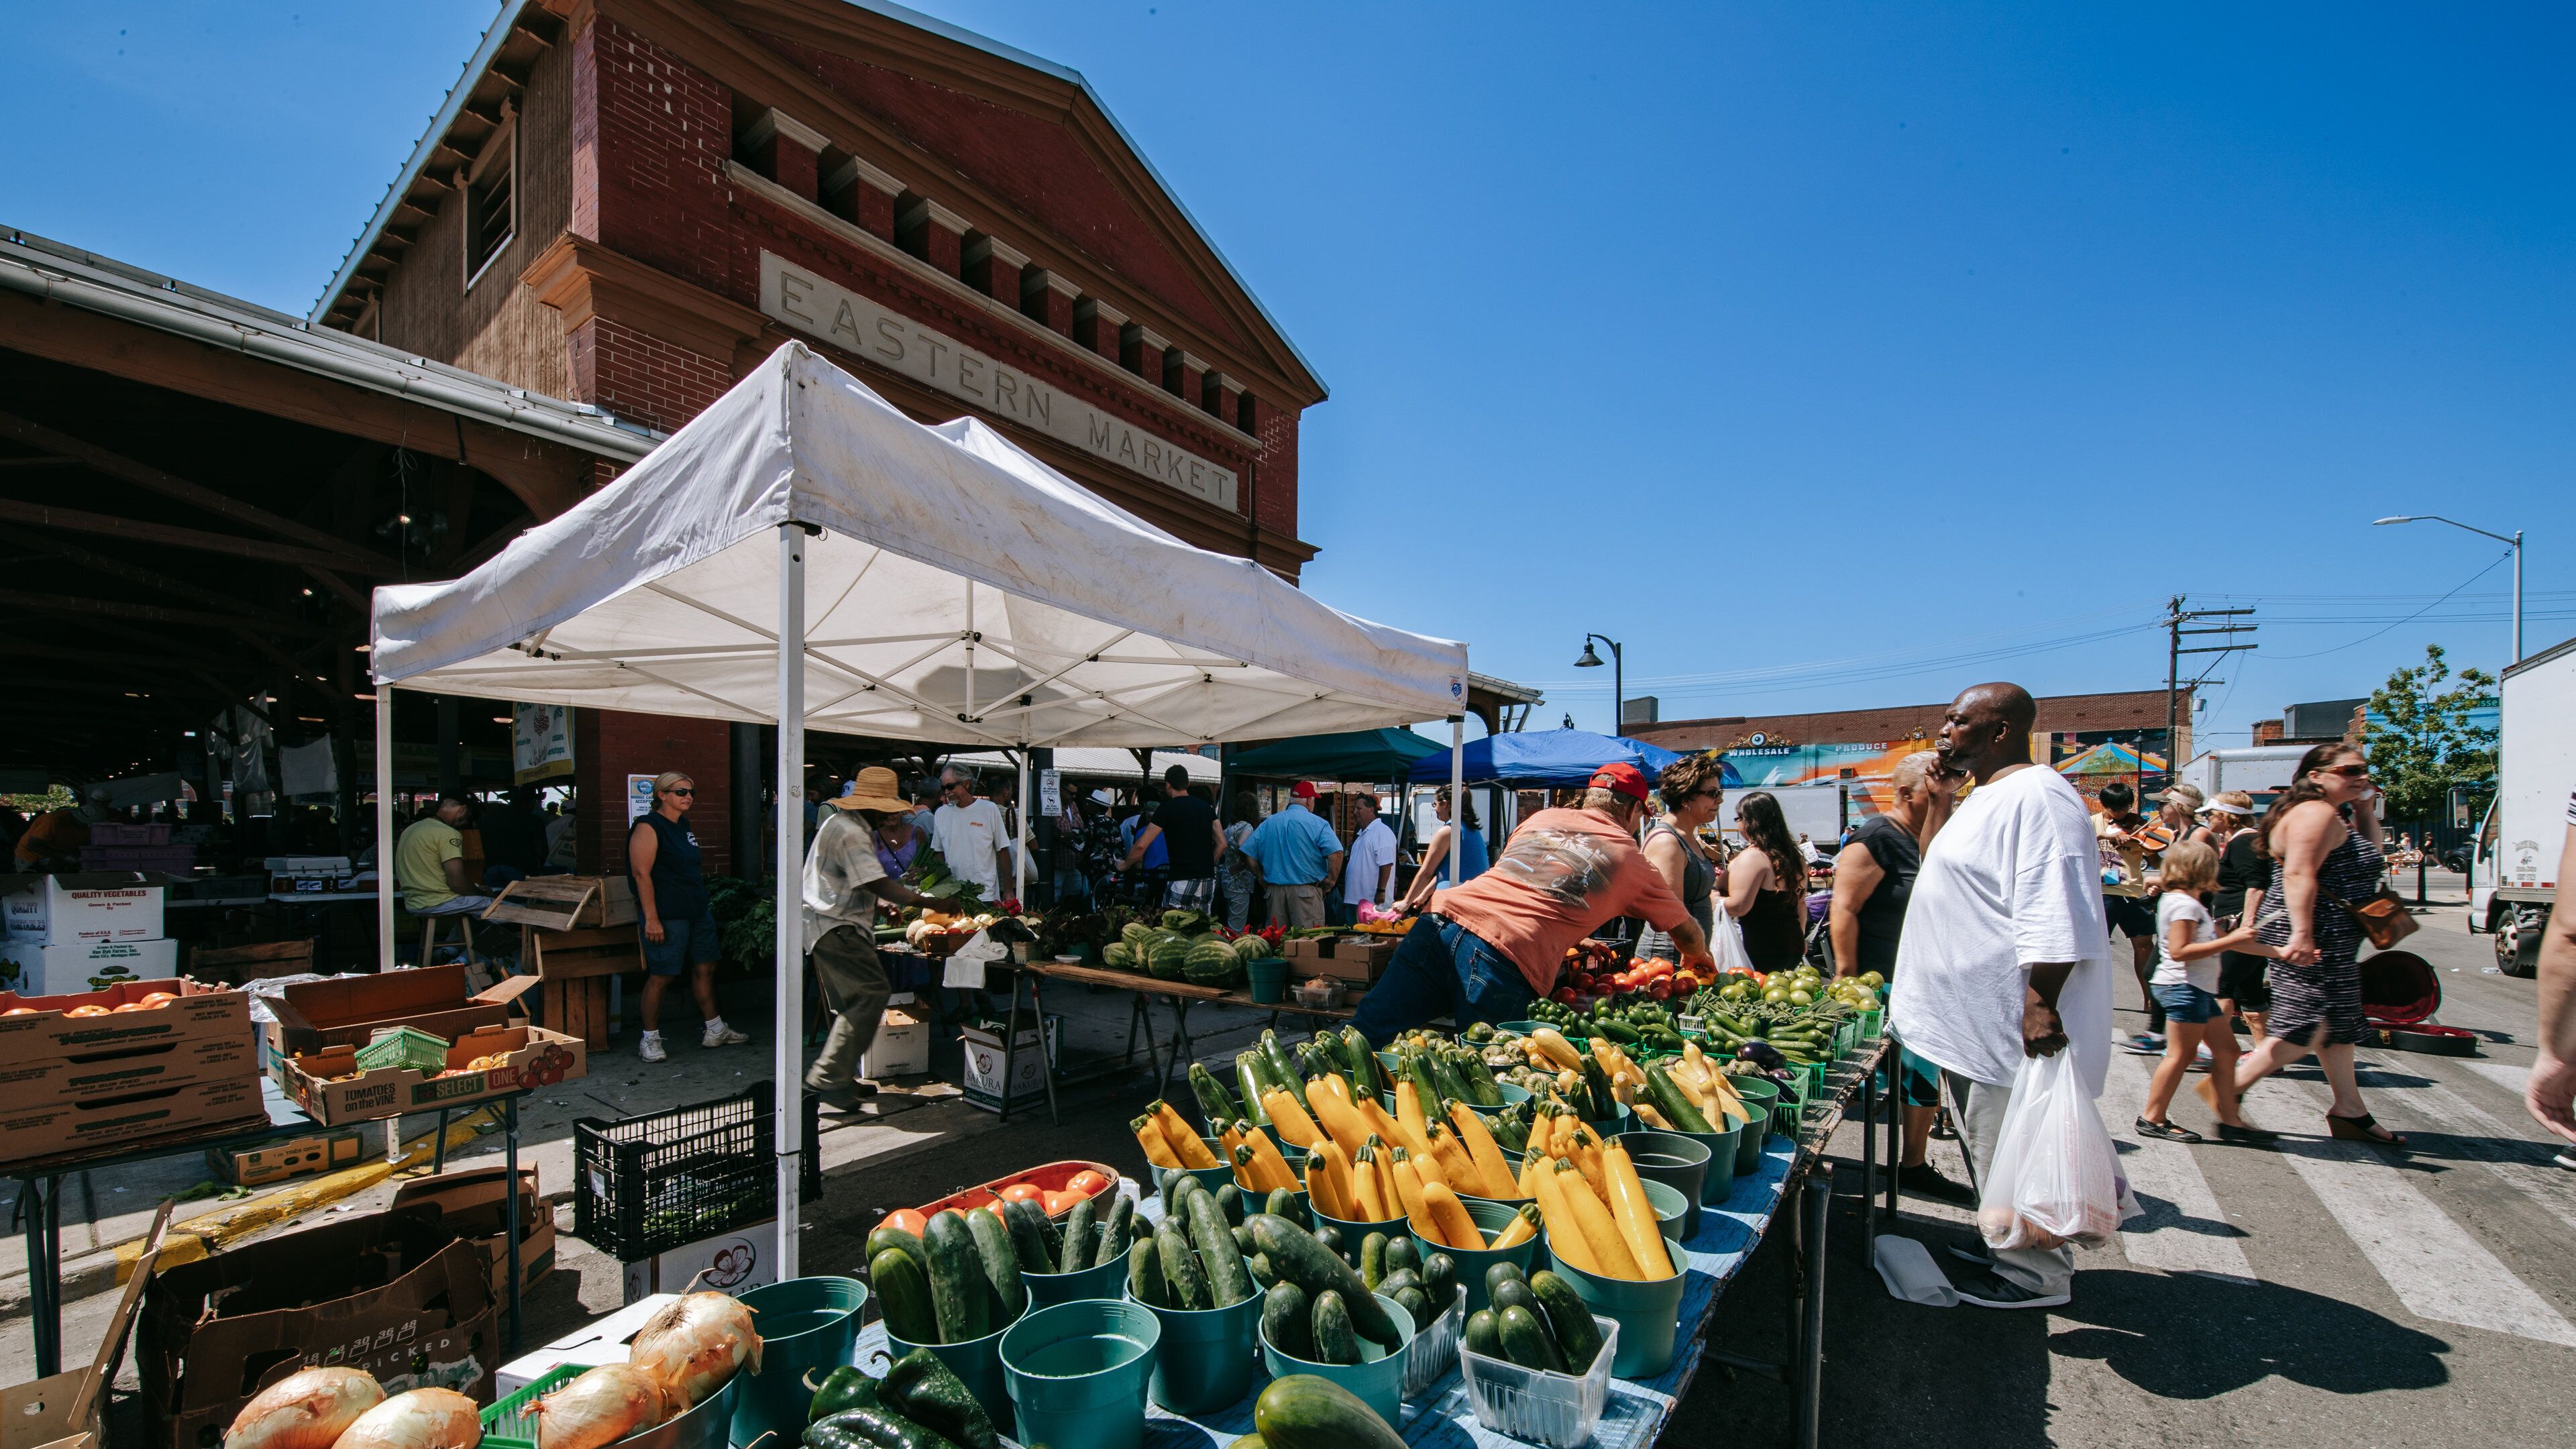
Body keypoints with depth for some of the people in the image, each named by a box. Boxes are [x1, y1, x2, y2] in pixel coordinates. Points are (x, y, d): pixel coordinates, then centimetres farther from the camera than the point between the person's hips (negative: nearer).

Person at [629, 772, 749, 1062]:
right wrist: (651, 918, -22)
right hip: (667, 915, -9)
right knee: (662, 976, -1)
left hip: (697, 910, 9)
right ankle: (649, 1039, 14)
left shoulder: (684, 825, 14)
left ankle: (715, 1031, 22)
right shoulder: (649, 827, -11)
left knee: (705, 968, 12)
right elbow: (641, 873, -17)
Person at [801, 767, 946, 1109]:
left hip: (835, 924, 11)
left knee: (855, 1002, 14)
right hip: (837, 927, -11)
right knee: (871, 994, -14)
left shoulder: (844, 823, 16)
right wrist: (930, 903, -22)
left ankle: (839, 1076, 22)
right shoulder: (850, 833, -18)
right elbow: (879, 886, -23)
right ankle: (828, 1077, -11)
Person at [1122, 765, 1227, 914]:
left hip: (1181, 881, -6)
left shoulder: (1167, 808, -4)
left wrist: (1125, 865, 9)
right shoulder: (1206, 807, 11)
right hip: (1208, 881, 6)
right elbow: (1222, 844, 11)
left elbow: (1141, 845, -7)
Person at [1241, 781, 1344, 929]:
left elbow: (1248, 853, 7)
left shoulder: (1268, 823, 9)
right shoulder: (1317, 823, -5)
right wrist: (1331, 881, -4)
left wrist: (1262, 878, 13)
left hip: (1274, 891, 5)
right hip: (1306, 892, -4)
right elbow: (1336, 853, -16)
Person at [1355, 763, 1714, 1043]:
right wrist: (1699, 957, 56)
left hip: (1444, 918, 4)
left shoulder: (1543, 817, 27)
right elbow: (1687, 931, 32)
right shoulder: (1631, 859, 18)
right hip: (1508, 959, -4)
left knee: (1369, 1033, 1)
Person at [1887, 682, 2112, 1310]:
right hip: (1972, 1021, 11)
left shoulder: (2034, 796, -19)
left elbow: (2054, 917, -26)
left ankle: (2036, 1273, 19)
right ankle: (2011, 1248, 35)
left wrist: (2041, 1004, -28)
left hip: (2007, 1024, -11)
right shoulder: (1987, 798, 15)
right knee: (1988, 1146, 21)